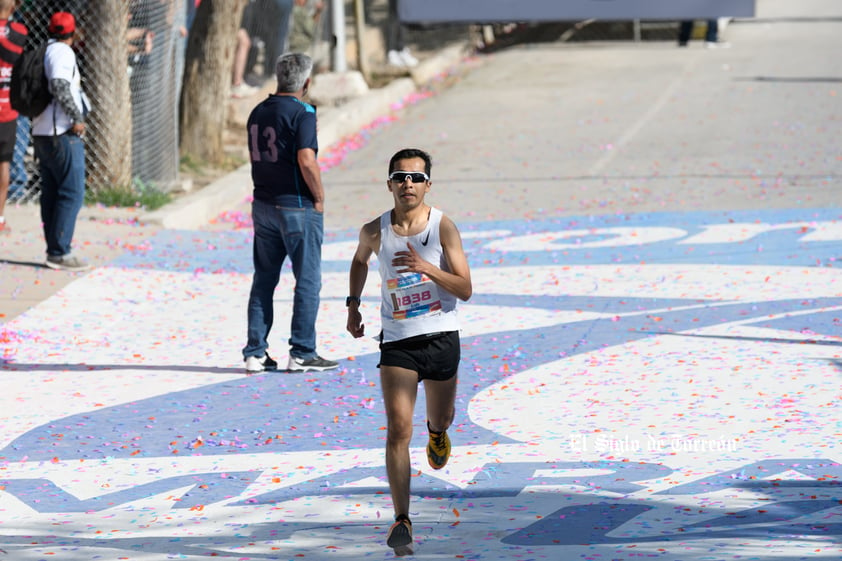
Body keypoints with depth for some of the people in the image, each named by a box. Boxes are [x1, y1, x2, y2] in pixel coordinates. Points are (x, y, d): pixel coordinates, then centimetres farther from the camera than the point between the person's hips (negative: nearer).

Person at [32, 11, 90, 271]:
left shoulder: (43, 52, 13)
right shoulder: (62, 53, -13)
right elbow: (59, 85, -27)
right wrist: (77, 116, -22)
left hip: (42, 133, 9)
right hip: (63, 133, -9)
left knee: (51, 192, 11)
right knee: (72, 193, -7)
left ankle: (54, 250, 13)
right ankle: (59, 252, -11)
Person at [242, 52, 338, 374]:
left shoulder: (258, 112, 11)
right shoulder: (302, 112, -13)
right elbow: (306, 161, -21)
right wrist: (319, 198, -10)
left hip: (263, 204, 7)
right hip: (297, 206, -7)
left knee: (263, 280, 11)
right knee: (307, 281, 1)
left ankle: (255, 353, 10)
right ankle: (302, 353, 1)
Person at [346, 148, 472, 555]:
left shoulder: (443, 227, -11)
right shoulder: (375, 231, -5)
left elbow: (465, 289, -14)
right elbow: (360, 260, 20)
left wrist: (426, 268, -28)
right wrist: (353, 304, 14)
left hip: (441, 338, 0)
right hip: (396, 341, 0)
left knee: (441, 419, 21)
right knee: (398, 430, -14)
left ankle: (437, 432, 62)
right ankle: (402, 521, -16)